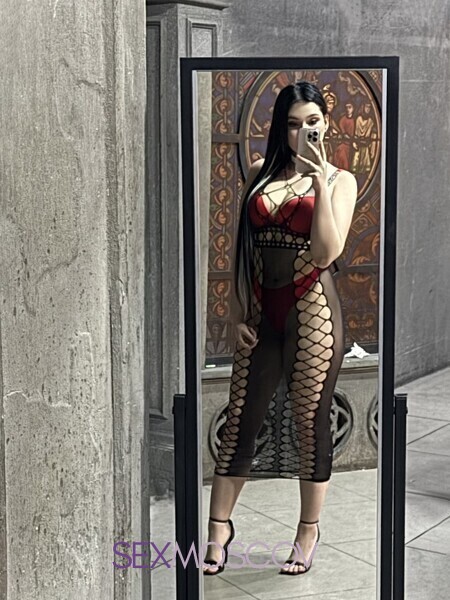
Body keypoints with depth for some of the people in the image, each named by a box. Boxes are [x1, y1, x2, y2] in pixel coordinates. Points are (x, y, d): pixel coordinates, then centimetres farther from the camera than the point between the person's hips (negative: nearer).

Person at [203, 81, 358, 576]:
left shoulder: (340, 180, 2)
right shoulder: (260, 173, 9)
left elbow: (326, 253, -12)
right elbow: (241, 248, 9)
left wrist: (320, 182, -16)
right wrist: (239, 314, 3)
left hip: (312, 311, -3)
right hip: (261, 311, 3)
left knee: (310, 421, 5)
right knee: (241, 419, 5)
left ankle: (309, 530, 20)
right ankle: (219, 526, 18)